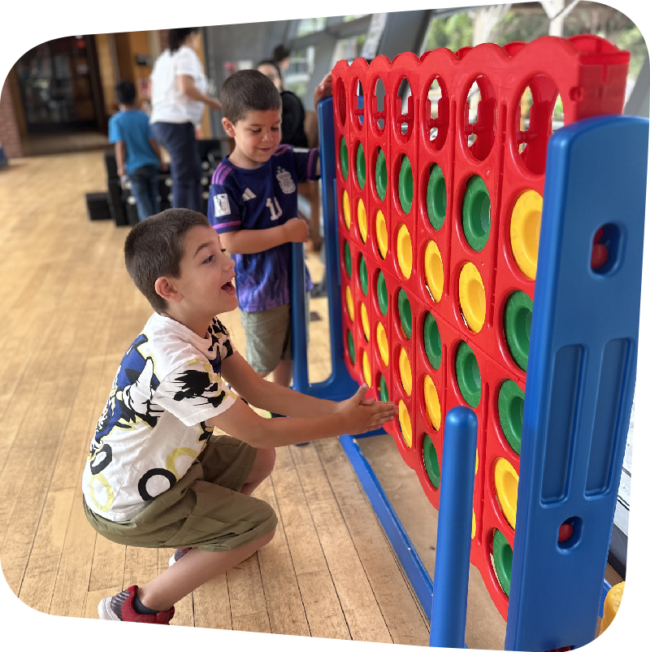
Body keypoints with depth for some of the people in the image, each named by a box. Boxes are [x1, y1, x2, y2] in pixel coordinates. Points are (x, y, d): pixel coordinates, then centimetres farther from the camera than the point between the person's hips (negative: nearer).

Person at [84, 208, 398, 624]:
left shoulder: (207, 327, -8)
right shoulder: (176, 362, -36)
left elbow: (256, 389, -3)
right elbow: (257, 431, -27)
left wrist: (334, 408, -11)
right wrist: (342, 424, -17)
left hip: (162, 465, 8)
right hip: (128, 506, -8)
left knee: (260, 459, 10)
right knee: (260, 523, -3)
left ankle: (196, 544, 28)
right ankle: (137, 610, 8)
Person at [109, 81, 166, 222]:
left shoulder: (116, 120, -8)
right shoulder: (144, 117, -2)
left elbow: (120, 145, -13)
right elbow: (152, 141, -3)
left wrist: (121, 167, -9)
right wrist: (160, 160, 6)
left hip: (134, 166, -3)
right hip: (151, 163, 3)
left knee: (141, 199, 4)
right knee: (153, 196, 14)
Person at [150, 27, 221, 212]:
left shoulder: (164, 57, 22)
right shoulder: (187, 54, -4)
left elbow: (153, 91, 21)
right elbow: (186, 87, -19)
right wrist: (211, 101, -7)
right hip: (178, 122, -9)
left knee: (194, 172, 14)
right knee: (184, 178, -7)